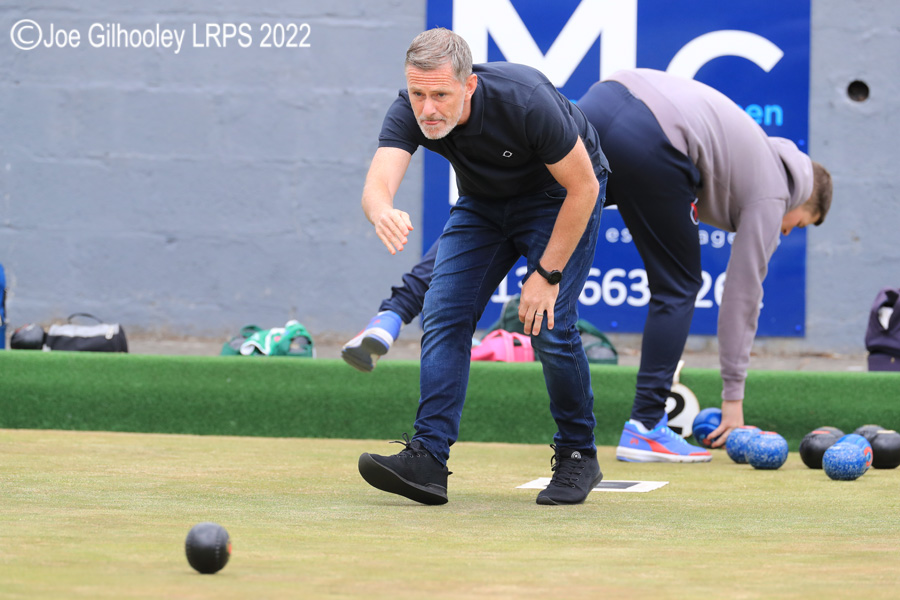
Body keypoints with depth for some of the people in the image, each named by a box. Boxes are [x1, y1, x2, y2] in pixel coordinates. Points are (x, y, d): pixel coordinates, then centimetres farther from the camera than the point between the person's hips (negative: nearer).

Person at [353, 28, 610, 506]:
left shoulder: (525, 102, -38)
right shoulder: (409, 113, -27)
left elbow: (582, 187, -26)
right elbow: (376, 184, -41)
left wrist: (547, 274, -24)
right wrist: (382, 212, -67)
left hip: (558, 194, -5)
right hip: (483, 201, 5)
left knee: (549, 324, -17)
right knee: (444, 314, -10)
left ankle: (577, 456, 3)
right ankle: (428, 458, -15)